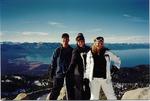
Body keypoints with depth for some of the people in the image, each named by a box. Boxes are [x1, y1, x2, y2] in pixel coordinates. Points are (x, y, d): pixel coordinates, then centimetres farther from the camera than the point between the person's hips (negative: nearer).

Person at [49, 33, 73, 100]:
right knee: (55, 91, 1)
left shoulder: (72, 50, 1)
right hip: (59, 73, -1)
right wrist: (52, 73, -1)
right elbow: (53, 62, 2)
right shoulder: (57, 50, -1)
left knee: (70, 90, 12)